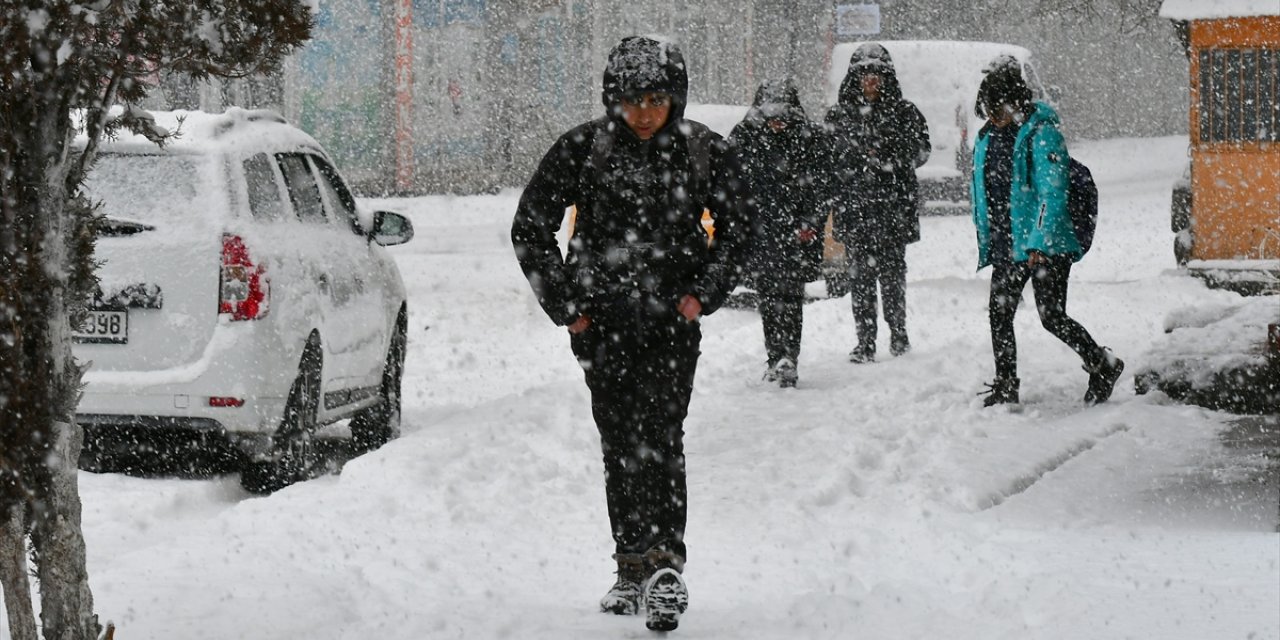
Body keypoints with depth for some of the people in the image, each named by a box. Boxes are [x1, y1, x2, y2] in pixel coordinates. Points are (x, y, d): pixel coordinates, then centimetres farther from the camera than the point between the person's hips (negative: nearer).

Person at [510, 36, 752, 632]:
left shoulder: (706, 152, -4)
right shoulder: (583, 148, -5)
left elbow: (736, 226, 10)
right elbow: (529, 229, 2)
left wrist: (703, 292, -2)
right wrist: (563, 304, -2)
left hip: (672, 318, -1)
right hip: (601, 320, 1)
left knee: (658, 435, -16)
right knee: (619, 442, 5)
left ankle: (663, 562, -24)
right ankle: (634, 566, 14)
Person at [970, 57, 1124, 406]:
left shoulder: (1041, 132, -13)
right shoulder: (987, 138, 10)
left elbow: (1052, 193, -18)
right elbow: (982, 196, 20)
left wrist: (1039, 244, -23)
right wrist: (986, 244, 18)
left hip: (1046, 246, -7)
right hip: (1007, 246, 7)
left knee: (1052, 316, -8)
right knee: (998, 314, 5)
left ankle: (1103, 365, 11)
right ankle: (1005, 387, 15)